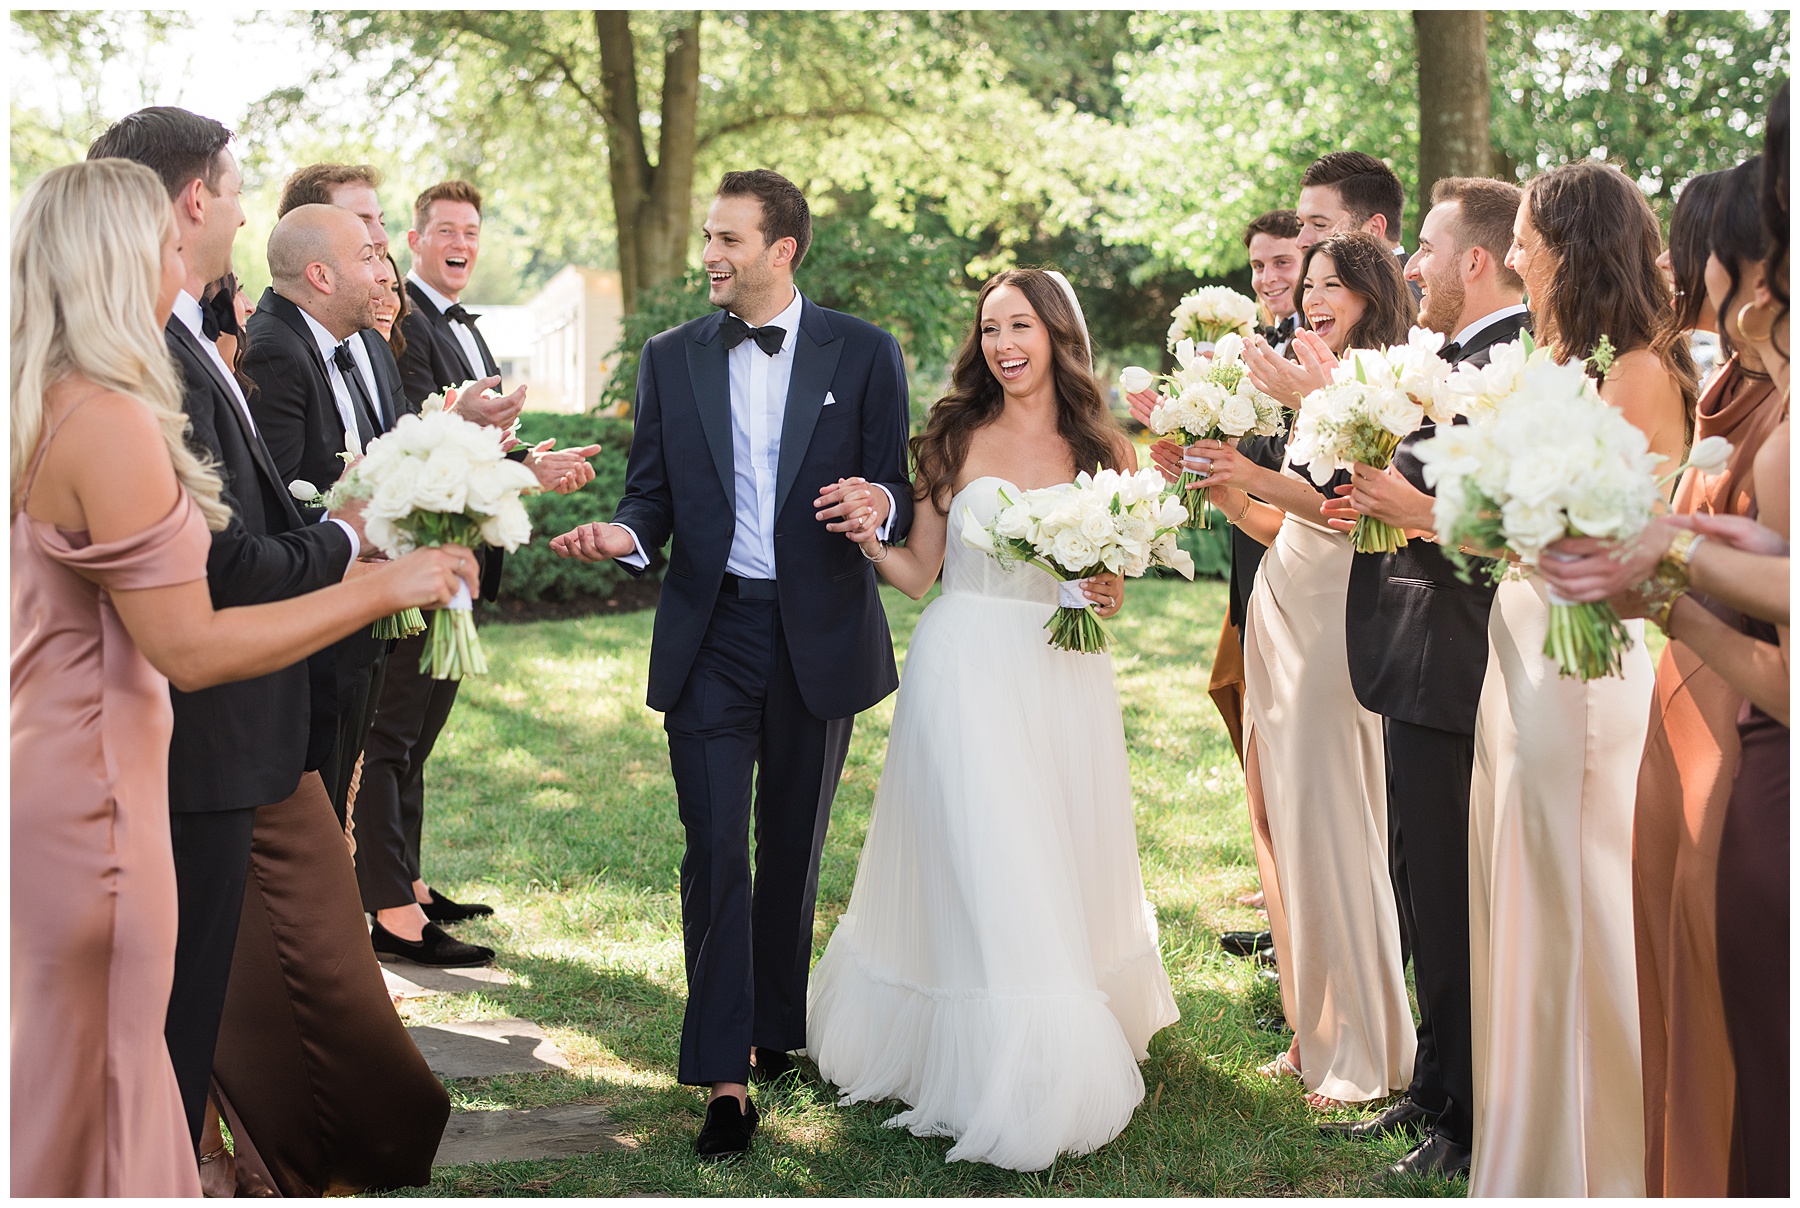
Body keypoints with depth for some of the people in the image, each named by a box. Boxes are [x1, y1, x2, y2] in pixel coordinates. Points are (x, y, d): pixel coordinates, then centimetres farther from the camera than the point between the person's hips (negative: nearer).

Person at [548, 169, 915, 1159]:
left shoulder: (863, 353, 0)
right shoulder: (671, 358, 5)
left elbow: (896, 491, 3)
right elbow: (652, 492, 7)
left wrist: (878, 507, -21)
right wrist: (624, 534, -16)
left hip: (817, 635, 0)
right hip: (710, 634, 0)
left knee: (793, 850, 13)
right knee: (716, 850, -6)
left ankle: (778, 1030, 31)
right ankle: (725, 1076, -2)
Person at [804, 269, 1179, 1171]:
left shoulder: (1104, 449, 6)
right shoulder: (956, 439, 0)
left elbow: (1112, 579, 15)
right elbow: (919, 573, 1)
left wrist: (1109, 598, -7)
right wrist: (868, 535, -17)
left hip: (1065, 679, 3)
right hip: (968, 673, -3)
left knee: (1065, 867, 10)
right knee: (983, 869, -6)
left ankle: (1066, 1065, 29)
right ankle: (995, 1071, 5)